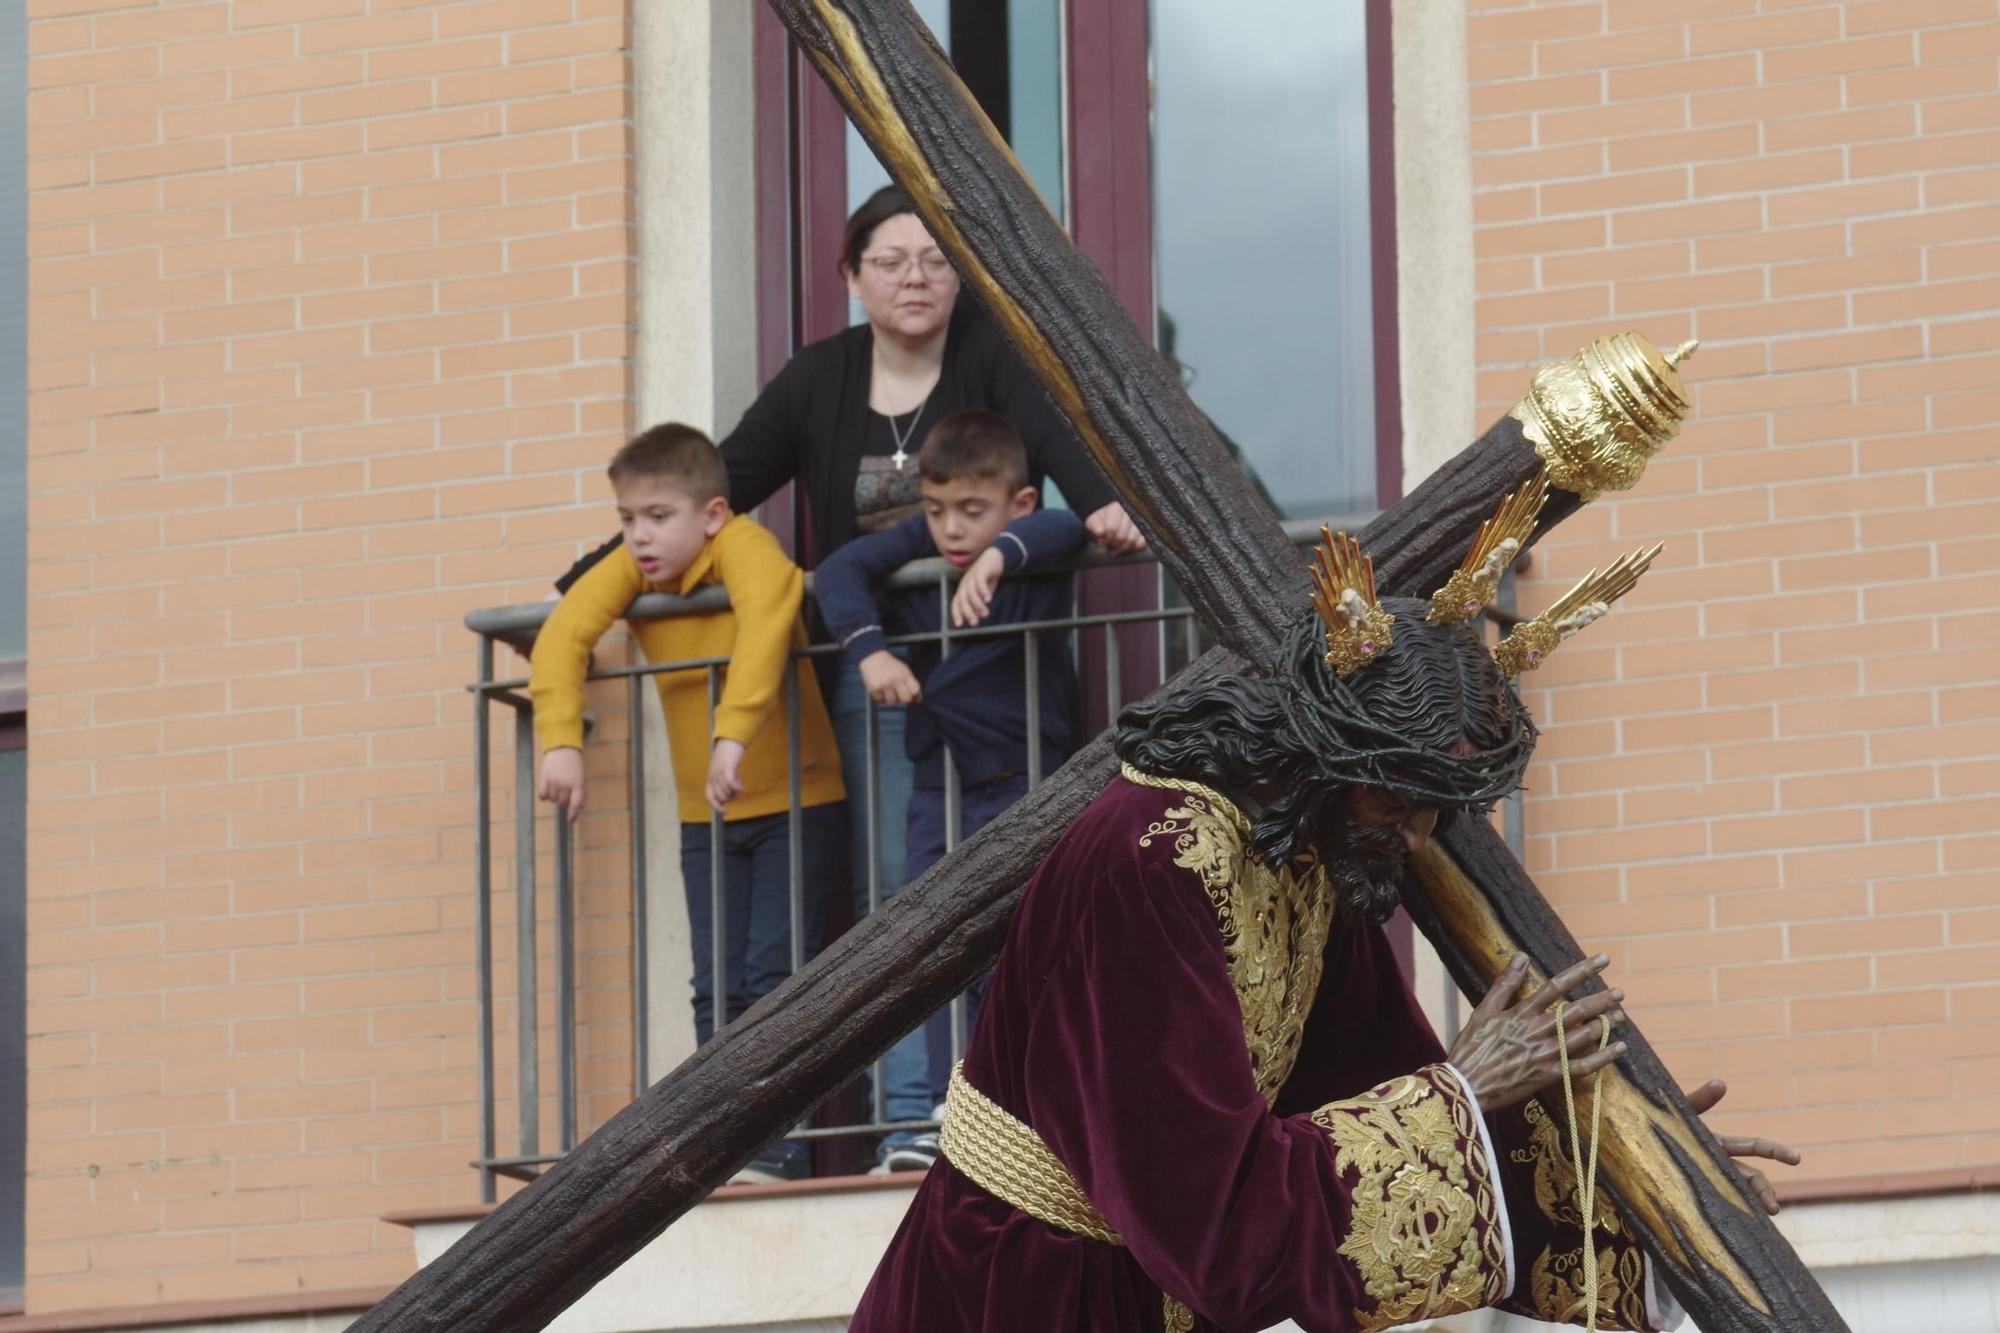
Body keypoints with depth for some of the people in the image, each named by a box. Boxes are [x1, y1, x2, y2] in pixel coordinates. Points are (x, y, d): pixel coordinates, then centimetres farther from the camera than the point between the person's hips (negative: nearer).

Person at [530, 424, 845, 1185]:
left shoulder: (745, 547, -17)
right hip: (705, 816, 5)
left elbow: (764, 626, -36)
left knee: (776, 973, -11)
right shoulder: (629, 570, -2)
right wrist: (560, 741, -28)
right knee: (718, 987, 3)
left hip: (795, 802, -5)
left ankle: (780, 1146, -10)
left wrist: (733, 735, -47)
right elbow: (564, 633, -13)